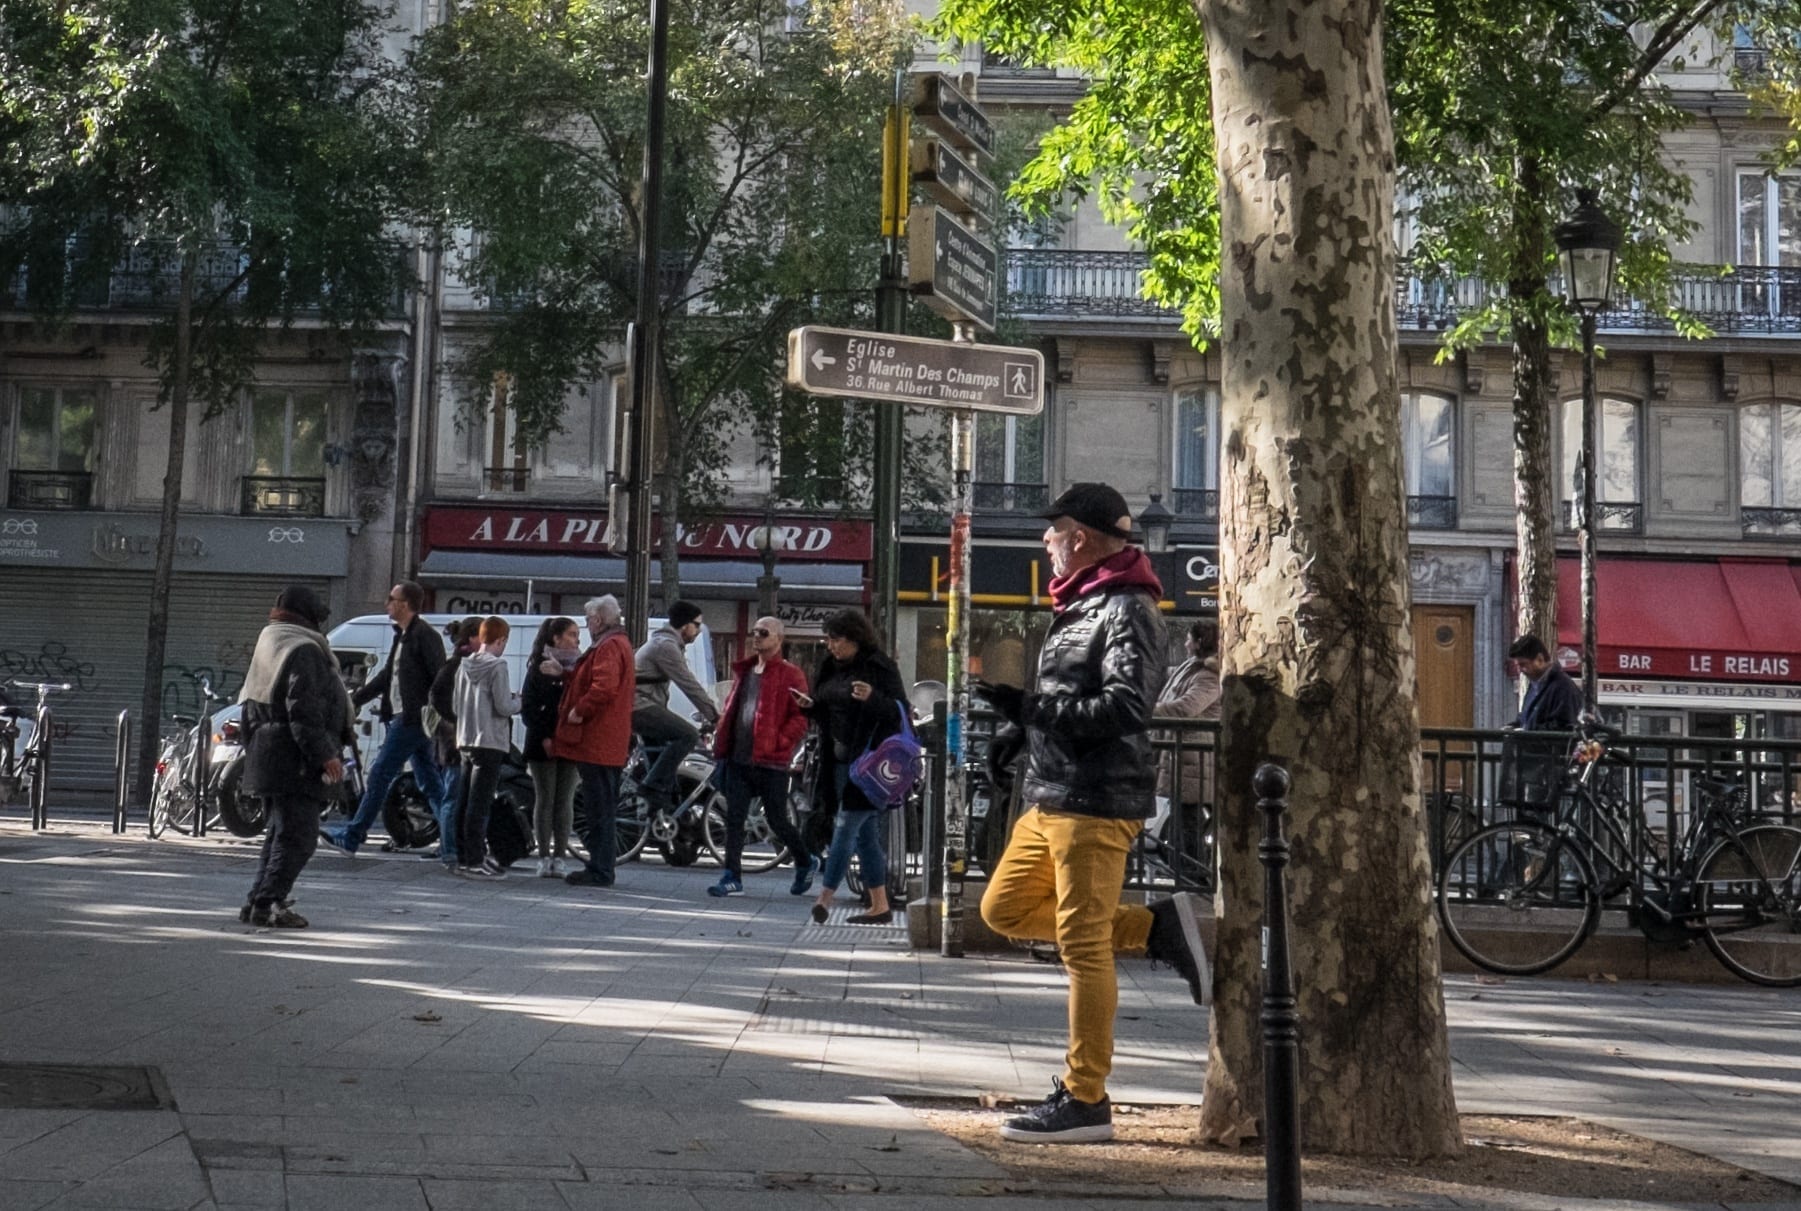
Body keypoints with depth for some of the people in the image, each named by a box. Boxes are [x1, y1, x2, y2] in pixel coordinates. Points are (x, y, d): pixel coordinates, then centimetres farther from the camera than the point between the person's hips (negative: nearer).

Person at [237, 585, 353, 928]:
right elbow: (305, 713, -21)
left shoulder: (266, 647, 20)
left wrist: (254, 750, 29)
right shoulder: (304, 652, -12)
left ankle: (257, 902, 18)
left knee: (281, 833, 18)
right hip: (296, 762, -10)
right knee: (298, 836, -9)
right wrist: (326, 755, -19)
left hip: (268, 756, 10)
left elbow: (250, 708, 25)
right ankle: (266, 903, -12)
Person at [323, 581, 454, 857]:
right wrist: (354, 700, 24)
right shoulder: (403, 636, 19)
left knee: (379, 774, -6)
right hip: (405, 718, 10)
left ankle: (351, 837, -1)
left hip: (412, 718, -10)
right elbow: (387, 676, 26)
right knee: (430, 783, 8)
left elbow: (440, 678, -18)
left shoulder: (424, 635, -12)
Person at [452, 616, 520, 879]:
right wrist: (518, 701, 4)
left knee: (466, 802, 13)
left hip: (466, 740, 8)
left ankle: (465, 856, 19)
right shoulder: (497, 666, -12)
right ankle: (474, 862, -7)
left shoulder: (465, 665, 9)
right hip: (489, 741, -8)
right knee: (480, 804, -7)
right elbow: (503, 707, -17)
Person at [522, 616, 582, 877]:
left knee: (565, 801, 2)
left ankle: (559, 857, 5)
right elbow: (528, 707, -3)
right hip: (543, 744, -2)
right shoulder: (538, 668, 1)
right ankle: (544, 857, 5)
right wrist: (544, 737, -11)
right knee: (545, 800, 1)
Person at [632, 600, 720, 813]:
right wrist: (714, 716, -12)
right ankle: (654, 785, -18)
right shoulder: (666, 646, -14)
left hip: (640, 708, 11)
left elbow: (689, 684, 24)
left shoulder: (664, 642, 20)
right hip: (641, 707, -11)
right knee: (688, 735, -19)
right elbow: (690, 686, -16)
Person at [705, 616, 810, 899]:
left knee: (777, 821, 4)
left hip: (770, 762, -6)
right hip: (738, 759, 6)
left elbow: (800, 717, -10)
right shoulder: (743, 671, 17)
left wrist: (779, 743, -19)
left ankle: (804, 863, 27)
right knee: (734, 819, 2)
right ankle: (732, 878, 5)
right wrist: (721, 747, 12)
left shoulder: (790, 676, -4)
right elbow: (729, 709, 20)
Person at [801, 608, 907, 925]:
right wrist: (812, 706, 4)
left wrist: (873, 698, -29)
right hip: (839, 760, 8)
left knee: (846, 825, -13)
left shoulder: (879, 667, -9)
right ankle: (880, 906, 15)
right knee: (865, 834, 10)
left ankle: (825, 896, -17)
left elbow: (900, 711, -13)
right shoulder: (833, 668, 15)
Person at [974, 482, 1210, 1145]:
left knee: (1083, 944, -6)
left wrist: (1031, 707, -21)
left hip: (1096, 803, -11)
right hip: (1051, 796, 11)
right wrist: (1025, 713, 6)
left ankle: (1085, 1101, 2)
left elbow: (1126, 707, -24)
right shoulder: (1079, 607, 18)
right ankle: (1158, 927, 13)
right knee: (1005, 908, 14)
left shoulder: (1126, 611, -12)